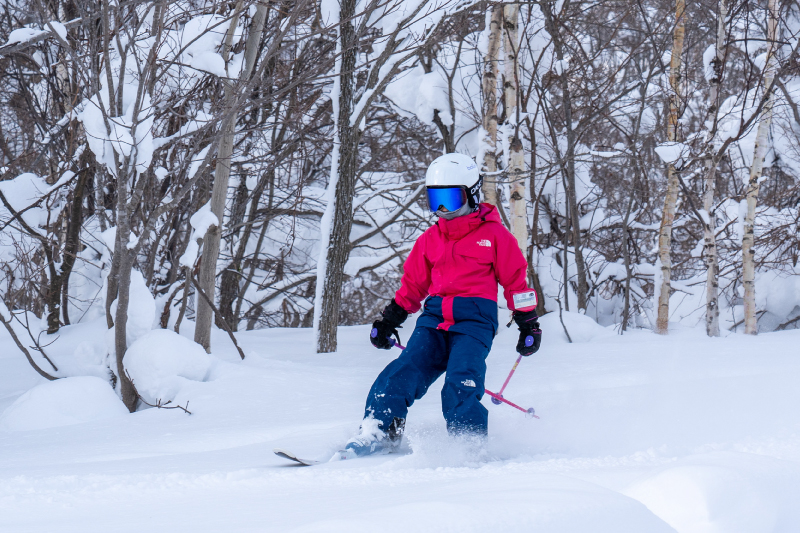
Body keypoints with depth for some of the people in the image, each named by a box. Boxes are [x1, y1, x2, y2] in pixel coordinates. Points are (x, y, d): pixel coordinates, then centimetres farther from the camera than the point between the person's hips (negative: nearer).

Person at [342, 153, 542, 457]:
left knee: (460, 386, -23)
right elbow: (412, 284, 27)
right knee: (404, 372, -17)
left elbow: (516, 280, 9)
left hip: (474, 320, -4)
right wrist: (388, 321, 22)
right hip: (434, 318, 4)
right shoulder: (430, 239, 19)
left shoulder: (494, 235, 6)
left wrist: (529, 324, 7)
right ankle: (379, 432, -21)